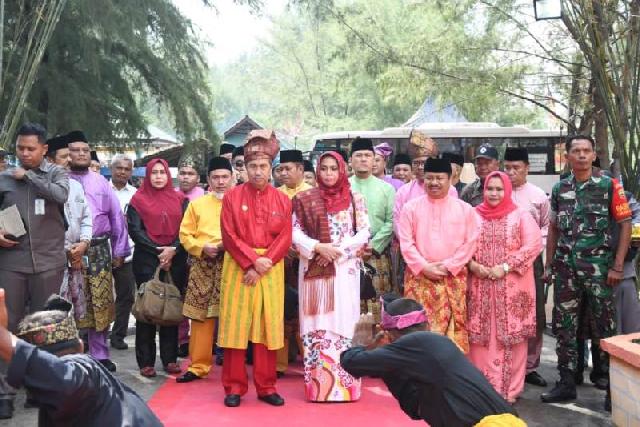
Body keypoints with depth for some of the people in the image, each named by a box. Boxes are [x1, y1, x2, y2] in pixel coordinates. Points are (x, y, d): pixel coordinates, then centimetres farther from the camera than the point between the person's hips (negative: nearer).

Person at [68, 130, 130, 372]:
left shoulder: (100, 182, 10)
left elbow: (116, 217, 12)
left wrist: (119, 250, 9)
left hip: (99, 249, 3)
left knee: (101, 302, 7)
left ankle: (100, 354, 19)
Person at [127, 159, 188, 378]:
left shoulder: (179, 199, 12)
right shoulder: (138, 200, 6)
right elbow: (135, 230, -2)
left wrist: (173, 249, -11)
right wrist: (158, 251, -10)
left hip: (175, 260, 2)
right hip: (146, 260, -2)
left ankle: (170, 358, 10)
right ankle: (146, 361, 4)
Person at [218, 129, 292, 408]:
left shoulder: (282, 200, 6)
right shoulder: (232, 197, 1)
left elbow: (285, 239, -1)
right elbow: (229, 236, -5)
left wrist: (262, 265, -12)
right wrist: (252, 261, -15)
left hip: (271, 269, 1)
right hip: (238, 267, -1)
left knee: (268, 327, 4)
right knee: (236, 326, 1)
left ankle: (266, 387, 13)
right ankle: (234, 387, 10)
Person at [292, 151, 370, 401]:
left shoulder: (355, 199, 7)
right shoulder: (305, 199, 5)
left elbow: (364, 232, 1)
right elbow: (295, 232, 0)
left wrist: (339, 249, -12)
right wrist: (319, 247, -14)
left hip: (346, 269, 0)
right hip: (314, 269, 0)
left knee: (343, 321, 1)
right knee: (318, 322, 1)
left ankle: (344, 384, 7)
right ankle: (318, 383, 6)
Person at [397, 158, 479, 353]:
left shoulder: (464, 209, 3)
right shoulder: (411, 207, 3)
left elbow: (470, 243, 0)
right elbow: (405, 242, 0)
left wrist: (449, 266, -9)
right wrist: (424, 267, -10)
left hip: (453, 278, 0)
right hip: (419, 277, 0)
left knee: (452, 326, 2)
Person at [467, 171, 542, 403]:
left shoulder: (521, 216, 2)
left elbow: (533, 245, -7)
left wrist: (505, 267, -14)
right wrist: (472, 264, -10)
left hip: (512, 287, -2)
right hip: (479, 286, 2)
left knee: (510, 336, 1)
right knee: (480, 337, 4)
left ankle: (509, 390, 12)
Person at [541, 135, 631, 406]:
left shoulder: (609, 186, -3)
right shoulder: (559, 189, 8)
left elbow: (625, 224, -3)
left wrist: (617, 266, -9)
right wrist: (549, 265, 10)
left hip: (598, 268, -4)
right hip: (565, 269, 4)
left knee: (605, 327, 3)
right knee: (564, 327, 8)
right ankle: (566, 383, 19)